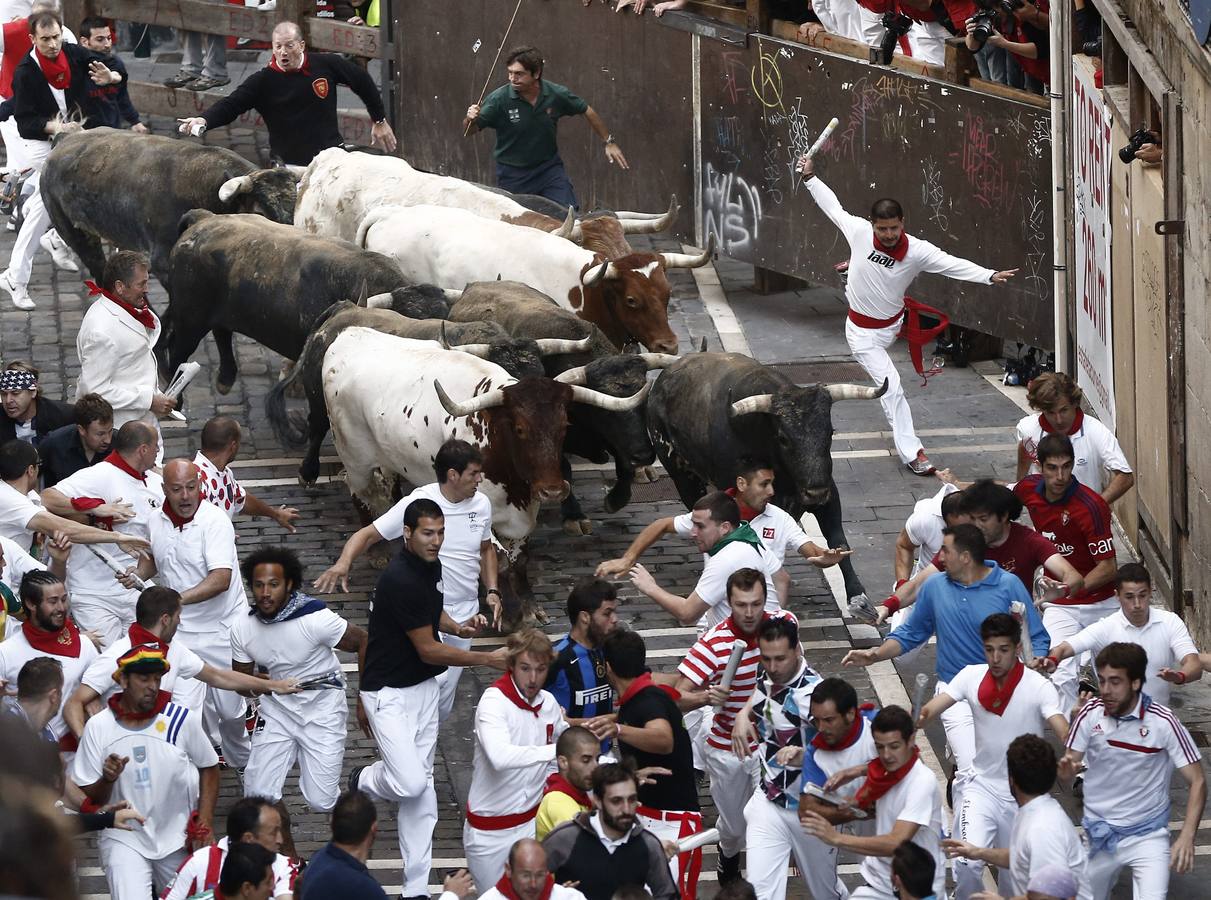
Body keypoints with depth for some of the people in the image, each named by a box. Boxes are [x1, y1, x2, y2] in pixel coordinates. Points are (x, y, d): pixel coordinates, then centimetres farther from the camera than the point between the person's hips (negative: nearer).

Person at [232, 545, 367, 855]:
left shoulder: (315, 619, -24)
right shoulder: (243, 627, -10)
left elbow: (363, 642, -11)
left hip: (322, 708, -4)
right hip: (278, 706, 4)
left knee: (321, 801, -9)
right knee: (258, 793, -6)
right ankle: (290, 860, 16)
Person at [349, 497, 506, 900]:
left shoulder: (431, 564, 3)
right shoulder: (400, 579, -25)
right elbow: (428, 650, -20)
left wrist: (457, 627, 3)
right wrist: (487, 659, -16)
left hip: (423, 686, 9)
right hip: (389, 692, -9)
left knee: (422, 786, 7)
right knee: (411, 784, -17)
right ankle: (364, 780, 18)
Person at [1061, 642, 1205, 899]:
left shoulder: (1163, 722, -18)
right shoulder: (1090, 714, -10)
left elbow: (1197, 782, -13)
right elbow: (1067, 771, -2)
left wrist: (1186, 837, -25)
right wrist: (1067, 768, -28)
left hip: (1148, 836, -3)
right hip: (1098, 836, 3)